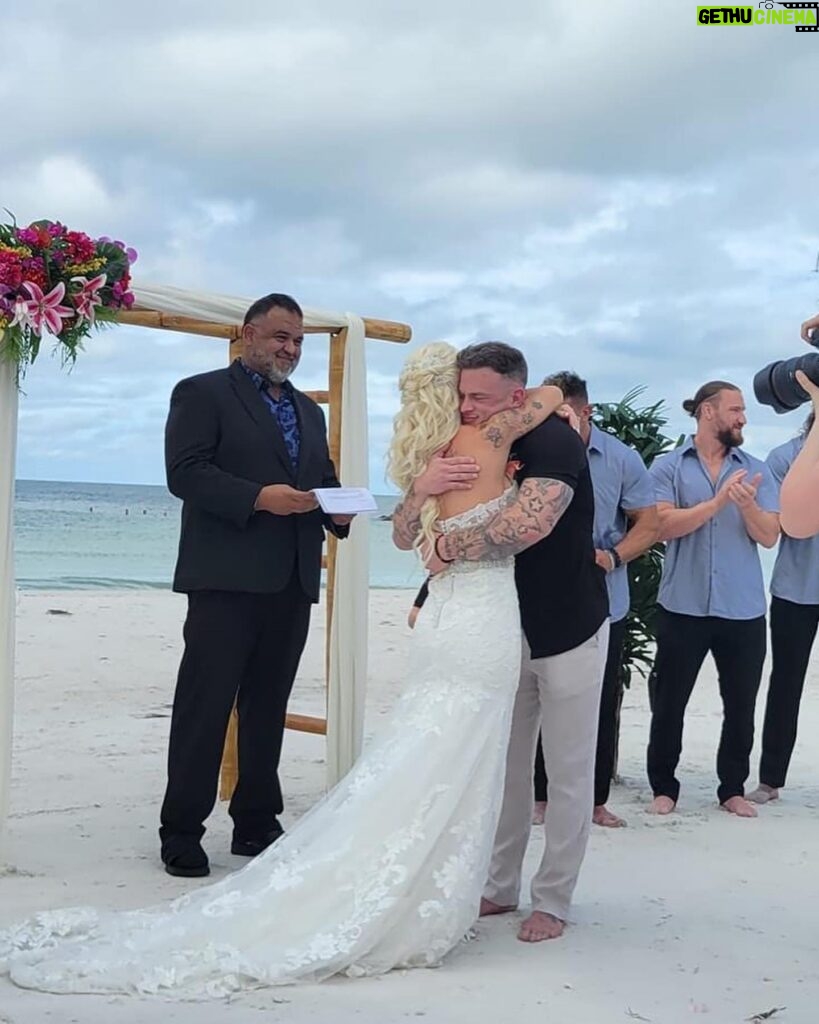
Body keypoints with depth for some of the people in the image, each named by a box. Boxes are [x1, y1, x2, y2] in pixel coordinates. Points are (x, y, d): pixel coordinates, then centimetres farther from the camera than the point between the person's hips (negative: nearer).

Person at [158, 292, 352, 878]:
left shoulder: (309, 411, 23)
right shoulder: (202, 393, 1)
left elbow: (324, 481, 21)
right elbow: (185, 472, -11)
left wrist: (339, 510, -2)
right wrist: (258, 497, -22)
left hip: (292, 583, 7)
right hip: (227, 579, -6)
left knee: (268, 708, 12)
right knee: (205, 707, -3)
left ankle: (257, 824, 21)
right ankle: (181, 832, 6)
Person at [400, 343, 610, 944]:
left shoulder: (553, 441, -20)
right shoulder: (467, 454, 0)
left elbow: (529, 525, -37)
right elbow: (404, 536, -2)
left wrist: (449, 548, -23)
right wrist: (423, 487, -24)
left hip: (570, 634, -6)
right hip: (508, 634, 6)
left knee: (568, 772, 4)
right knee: (507, 765, 13)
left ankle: (553, 902, 15)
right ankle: (501, 887, 25)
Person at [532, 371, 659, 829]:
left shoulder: (623, 460, -4)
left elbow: (650, 524, 0)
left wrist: (613, 557, -17)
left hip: (604, 606, 1)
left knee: (602, 704, 9)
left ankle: (596, 799, 22)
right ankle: (542, 795, 21)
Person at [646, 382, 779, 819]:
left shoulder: (756, 471, 7)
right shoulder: (668, 466, 0)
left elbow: (769, 536, -1)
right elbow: (665, 525, -12)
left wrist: (747, 505, -21)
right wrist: (719, 501, -21)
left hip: (744, 610, 2)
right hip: (683, 607, -2)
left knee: (740, 706, 10)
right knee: (669, 703, 6)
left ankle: (733, 789, 23)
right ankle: (663, 787, 20)